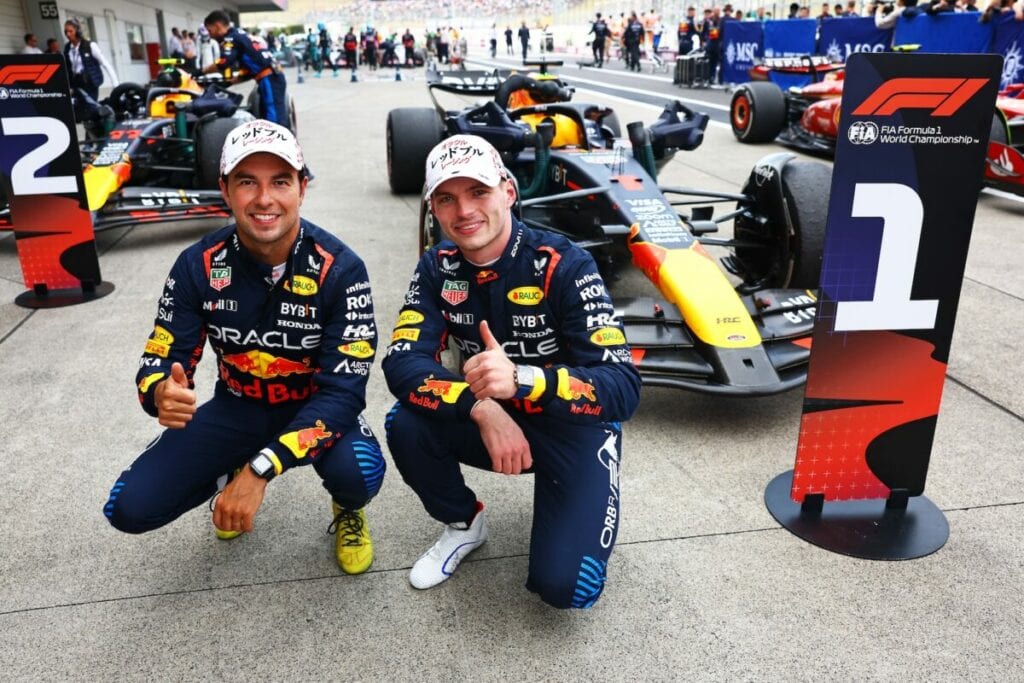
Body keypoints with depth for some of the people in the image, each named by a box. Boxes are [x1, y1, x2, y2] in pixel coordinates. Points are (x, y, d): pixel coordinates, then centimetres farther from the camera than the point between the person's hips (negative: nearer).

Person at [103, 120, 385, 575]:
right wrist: (162, 394, -35)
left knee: (359, 471, -35)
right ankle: (229, 476, 20)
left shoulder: (340, 269, -22)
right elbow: (160, 360, -7)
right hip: (236, 408, 3)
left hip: (316, 409, -2)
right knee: (130, 508, -13)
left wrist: (261, 470, -34)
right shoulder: (198, 265, -13)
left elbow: (344, 388, -25)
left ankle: (348, 511, 6)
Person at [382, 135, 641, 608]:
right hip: (493, 422, 4)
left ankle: (581, 512, 15)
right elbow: (402, 364, -19)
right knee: (406, 426, -23)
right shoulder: (439, 269, -9)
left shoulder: (562, 265, -23)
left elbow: (623, 388, -29)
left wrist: (520, 380, -46)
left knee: (562, 585, -20)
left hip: (575, 424, -4)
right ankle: (463, 524, 6)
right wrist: (481, 408, -36)